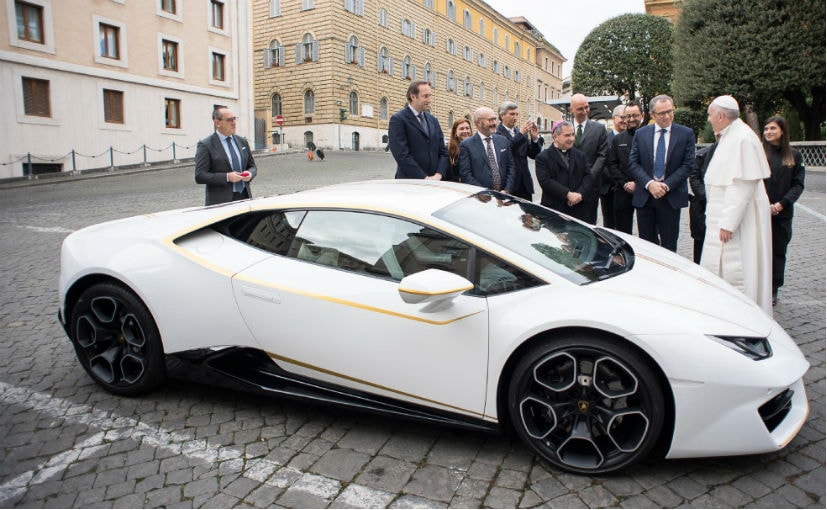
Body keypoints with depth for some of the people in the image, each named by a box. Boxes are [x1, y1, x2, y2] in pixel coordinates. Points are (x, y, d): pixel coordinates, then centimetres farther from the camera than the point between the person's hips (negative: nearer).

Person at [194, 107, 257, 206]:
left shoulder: (242, 142, 13)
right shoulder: (205, 145, -5)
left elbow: (252, 166, 20)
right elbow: (199, 176, -10)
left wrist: (250, 173, -4)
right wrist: (227, 177, -19)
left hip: (245, 197, 5)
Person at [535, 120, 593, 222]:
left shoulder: (580, 155, 15)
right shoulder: (543, 158, -1)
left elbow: (589, 177, 7)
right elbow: (545, 181, -13)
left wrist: (580, 194, -12)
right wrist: (568, 194, -19)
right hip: (554, 210, -4)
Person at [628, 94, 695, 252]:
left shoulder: (686, 134, 2)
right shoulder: (640, 134, 6)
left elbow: (688, 164, -3)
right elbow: (633, 163, 1)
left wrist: (666, 185, -13)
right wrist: (649, 183, -13)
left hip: (672, 196, -1)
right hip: (644, 196, 1)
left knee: (669, 244, 4)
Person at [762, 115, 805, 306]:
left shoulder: (794, 156, 6)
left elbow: (798, 185, 2)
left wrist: (781, 204, -12)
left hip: (783, 214, 2)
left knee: (778, 252, 8)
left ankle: (773, 290, 18)